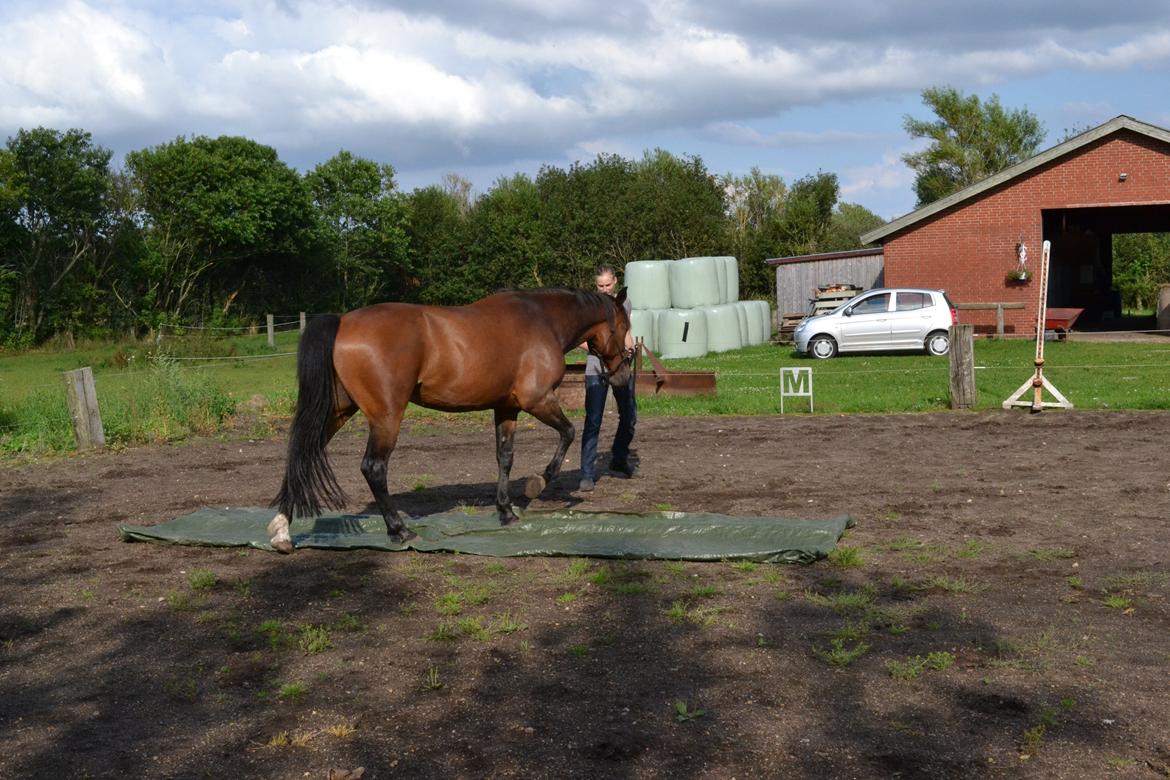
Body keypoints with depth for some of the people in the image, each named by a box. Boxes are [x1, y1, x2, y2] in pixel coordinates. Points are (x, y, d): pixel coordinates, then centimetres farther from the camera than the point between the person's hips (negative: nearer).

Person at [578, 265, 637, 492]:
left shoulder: (624, 302, 9)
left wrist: (631, 346, -2)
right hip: (597, 369, -5)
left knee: (629, 417, 13)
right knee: (593, 421, -9)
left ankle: (619, 459, 37)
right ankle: (587, 475, -7)